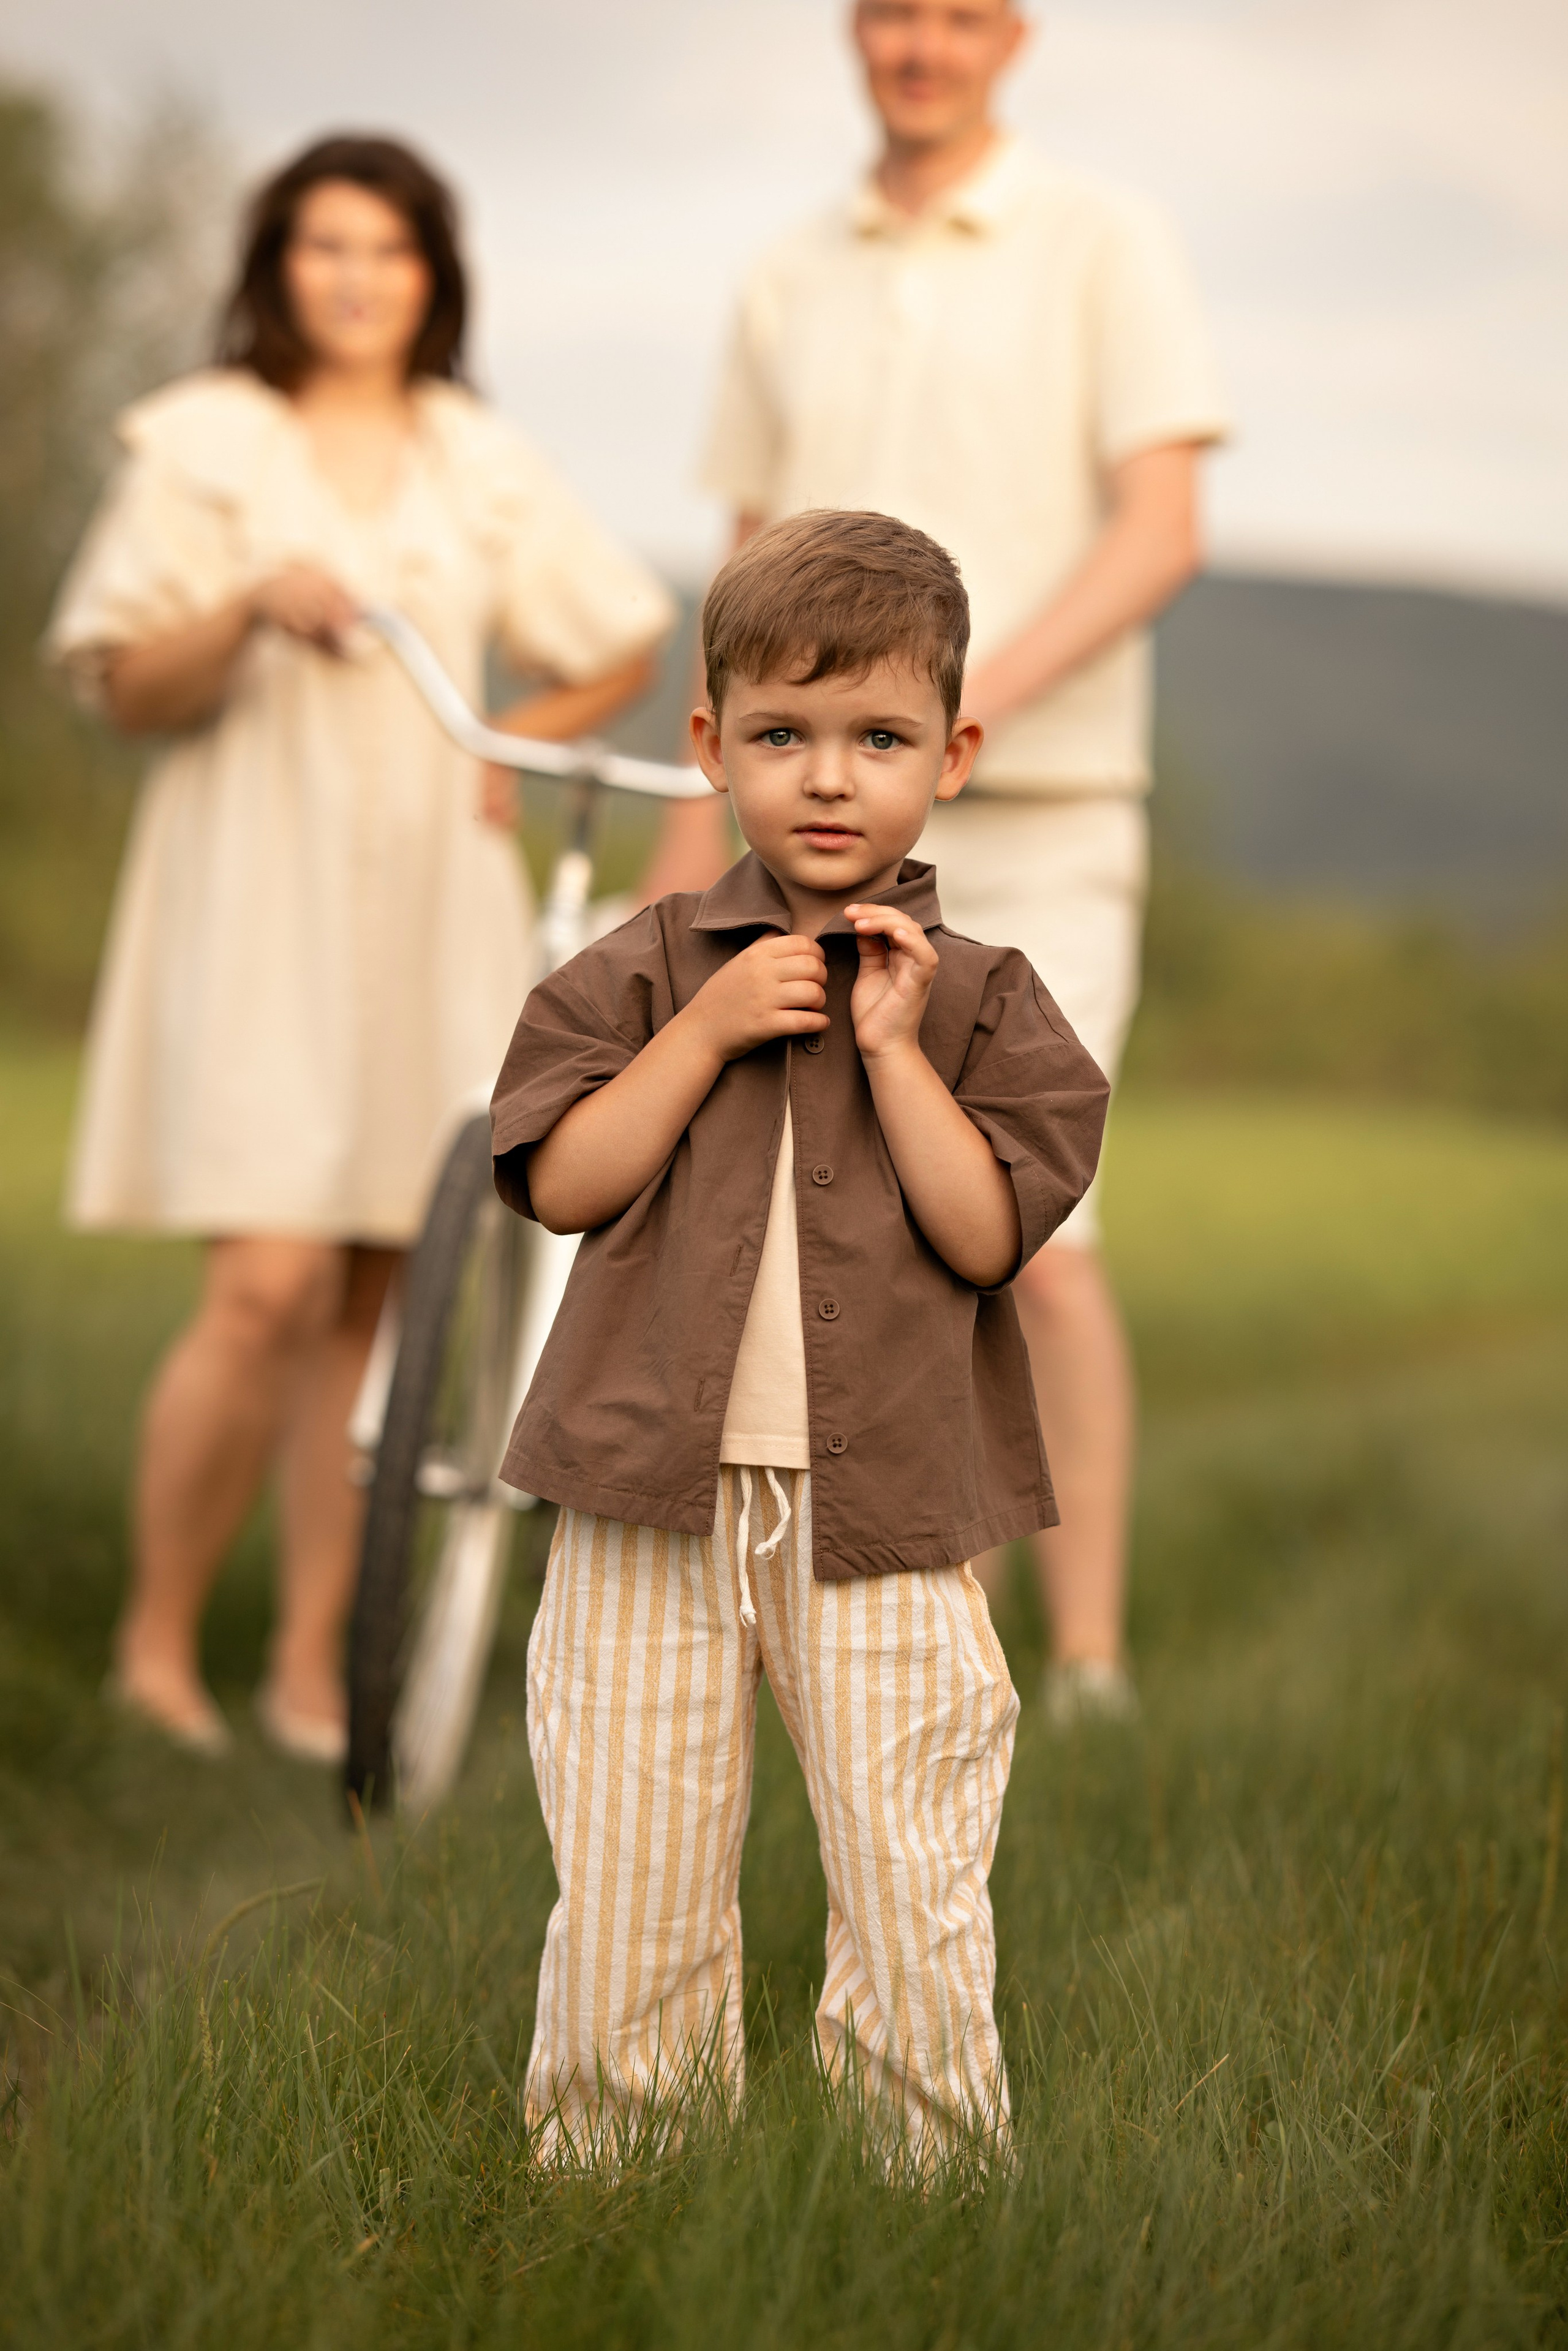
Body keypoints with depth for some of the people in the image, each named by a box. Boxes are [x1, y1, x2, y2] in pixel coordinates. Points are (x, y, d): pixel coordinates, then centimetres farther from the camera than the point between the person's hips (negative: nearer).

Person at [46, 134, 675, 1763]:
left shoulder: (481, 467, 13)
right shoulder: (202, 444, 3)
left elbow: (624, 642, 23)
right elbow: (129, 692, -2)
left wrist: (511, 747, 7)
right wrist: (249, 610, -20)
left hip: (427, 905, 4)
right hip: (253, 896, -4)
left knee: (368, 1297, 2)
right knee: (266, 1286, -14)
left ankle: (311, 1664, 10)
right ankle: (158, 1633, 4)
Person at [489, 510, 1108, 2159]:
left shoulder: (982, 997, 3)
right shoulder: (649, 965, 5)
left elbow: (988, 1235, -7)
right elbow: (560, 1182, -3)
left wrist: (893, 1045, -12)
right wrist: (707, 1030, -11)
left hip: (884, 1521, 0)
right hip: (653, 1500, 1)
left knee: (916, 1906, 3)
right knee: (628, 1898, 7)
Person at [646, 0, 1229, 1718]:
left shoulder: (1103, 247, 0)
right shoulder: (791, 289, 13)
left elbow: (1162, 528, -10)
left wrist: (977, 693, -22)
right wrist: (703, 807, 10)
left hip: (1039, 821, -4)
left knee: (1034, 1236, -13)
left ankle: (1088, 1657, -5)